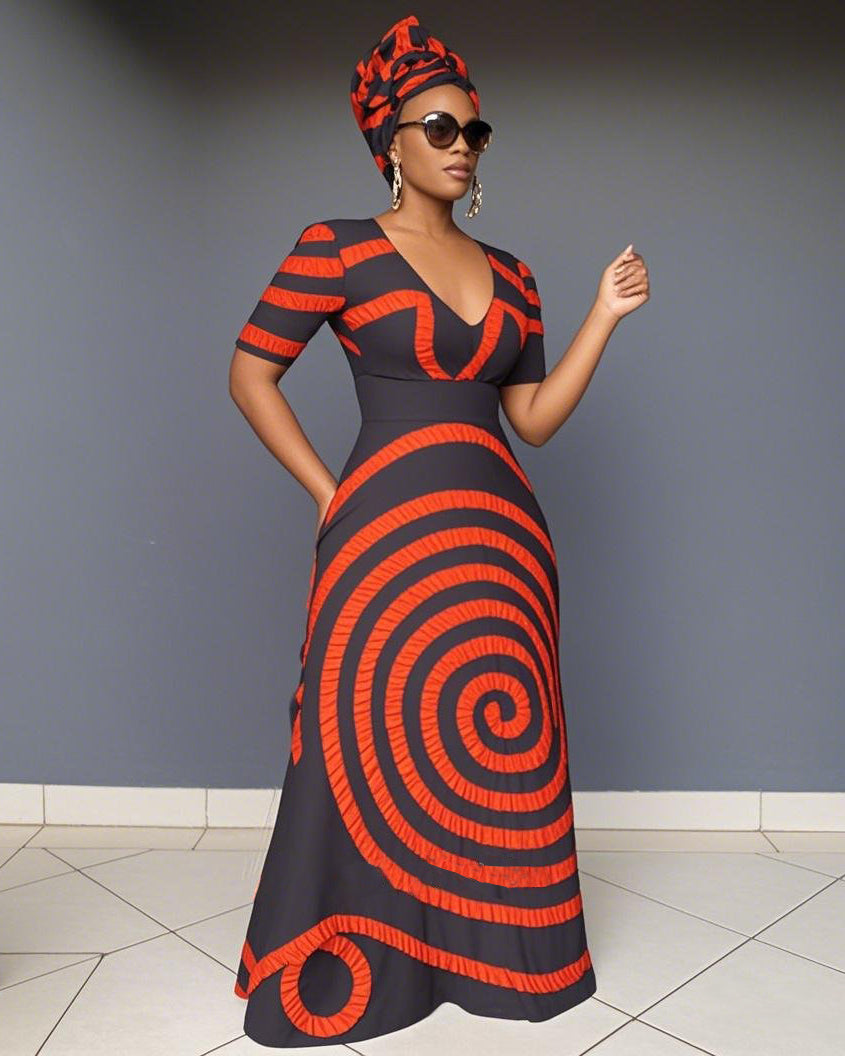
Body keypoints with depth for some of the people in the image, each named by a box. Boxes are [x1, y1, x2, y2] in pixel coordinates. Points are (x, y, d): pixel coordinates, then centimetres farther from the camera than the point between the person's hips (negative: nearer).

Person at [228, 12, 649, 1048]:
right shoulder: (336, 250, 0)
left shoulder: (509, 275, 14)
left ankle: (491, 952, 31)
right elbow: (250, 375, 1)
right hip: (386, 534, -4)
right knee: (373, 753, 3)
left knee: (500, 752, 9)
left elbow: (534, 418, 12)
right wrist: (327, 494, -5)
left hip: (500, 535, 5)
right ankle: (349, 972, 25)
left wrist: (605, 316, 5)